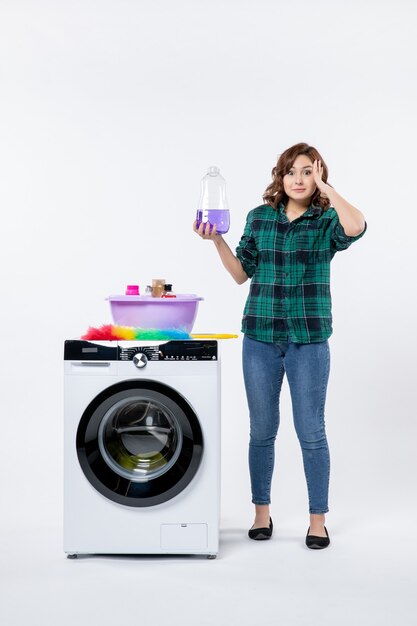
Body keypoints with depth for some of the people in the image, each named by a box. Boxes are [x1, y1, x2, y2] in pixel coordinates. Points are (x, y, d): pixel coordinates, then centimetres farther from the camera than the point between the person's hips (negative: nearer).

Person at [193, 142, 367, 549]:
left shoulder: (326, 221, -3)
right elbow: (242, 273, 9)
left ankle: (317, 519, 18)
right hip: (260, 337, 3)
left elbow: (356, 228, -27)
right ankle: (261, 511, 26)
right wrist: (217, 240, -3)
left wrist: (326, 188, -19)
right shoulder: (259, 217, 6)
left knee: (311, 432, 3)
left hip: (309, 339, -2)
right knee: (262, 429, 10)